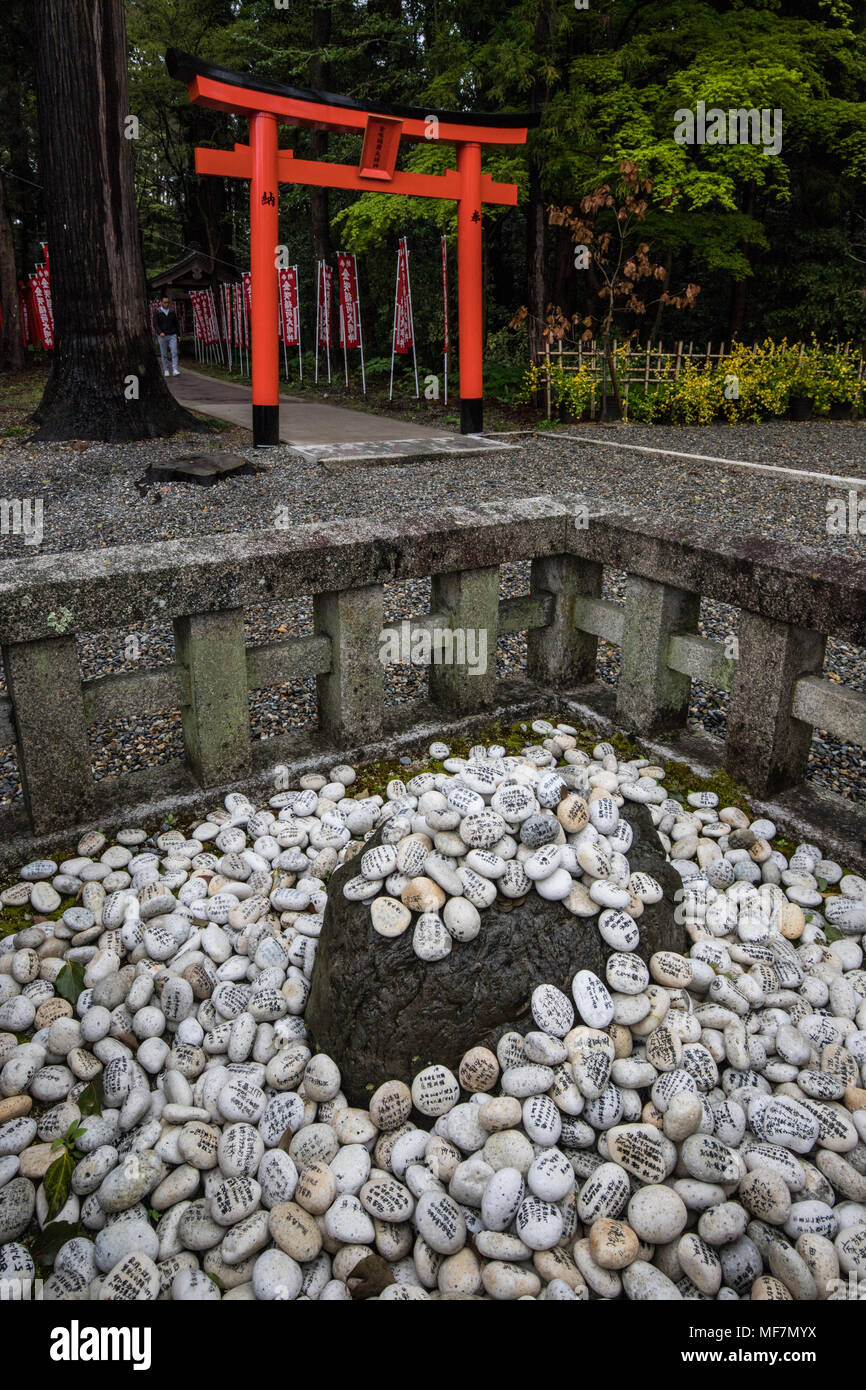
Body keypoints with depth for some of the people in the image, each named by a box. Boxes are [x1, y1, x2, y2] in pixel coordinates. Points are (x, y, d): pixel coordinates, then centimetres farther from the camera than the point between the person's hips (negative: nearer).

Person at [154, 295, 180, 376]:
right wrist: (160, 332, -26)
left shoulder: (172, 311, 7)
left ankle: (175, 370, -16)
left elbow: (176, 323, 15)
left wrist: (177, 334, 12)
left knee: (174, 353, -11)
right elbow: (155, 324, -10)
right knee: (164, 354, 5)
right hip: (162, 336, -2)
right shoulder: (157, 312, -3)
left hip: (172, 336, 2)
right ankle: (166, 371, 14)